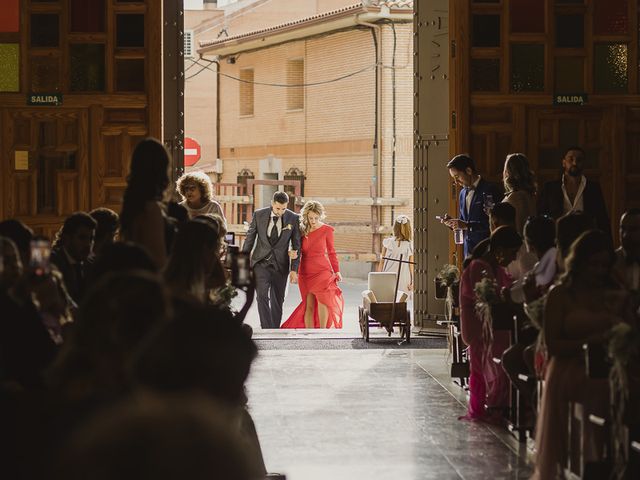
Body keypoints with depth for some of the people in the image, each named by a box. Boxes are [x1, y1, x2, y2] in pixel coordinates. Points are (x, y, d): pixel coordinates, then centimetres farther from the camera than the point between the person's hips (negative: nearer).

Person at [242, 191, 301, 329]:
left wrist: (294, 269, -5)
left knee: (277, 301, 6)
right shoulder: (259, 215, -4)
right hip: (261, 262, -1)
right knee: (262, 296, -17)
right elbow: (250, 238, 5)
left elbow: (296, 245, 0)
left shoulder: (293, 218, -5)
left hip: (280, 265, 1)